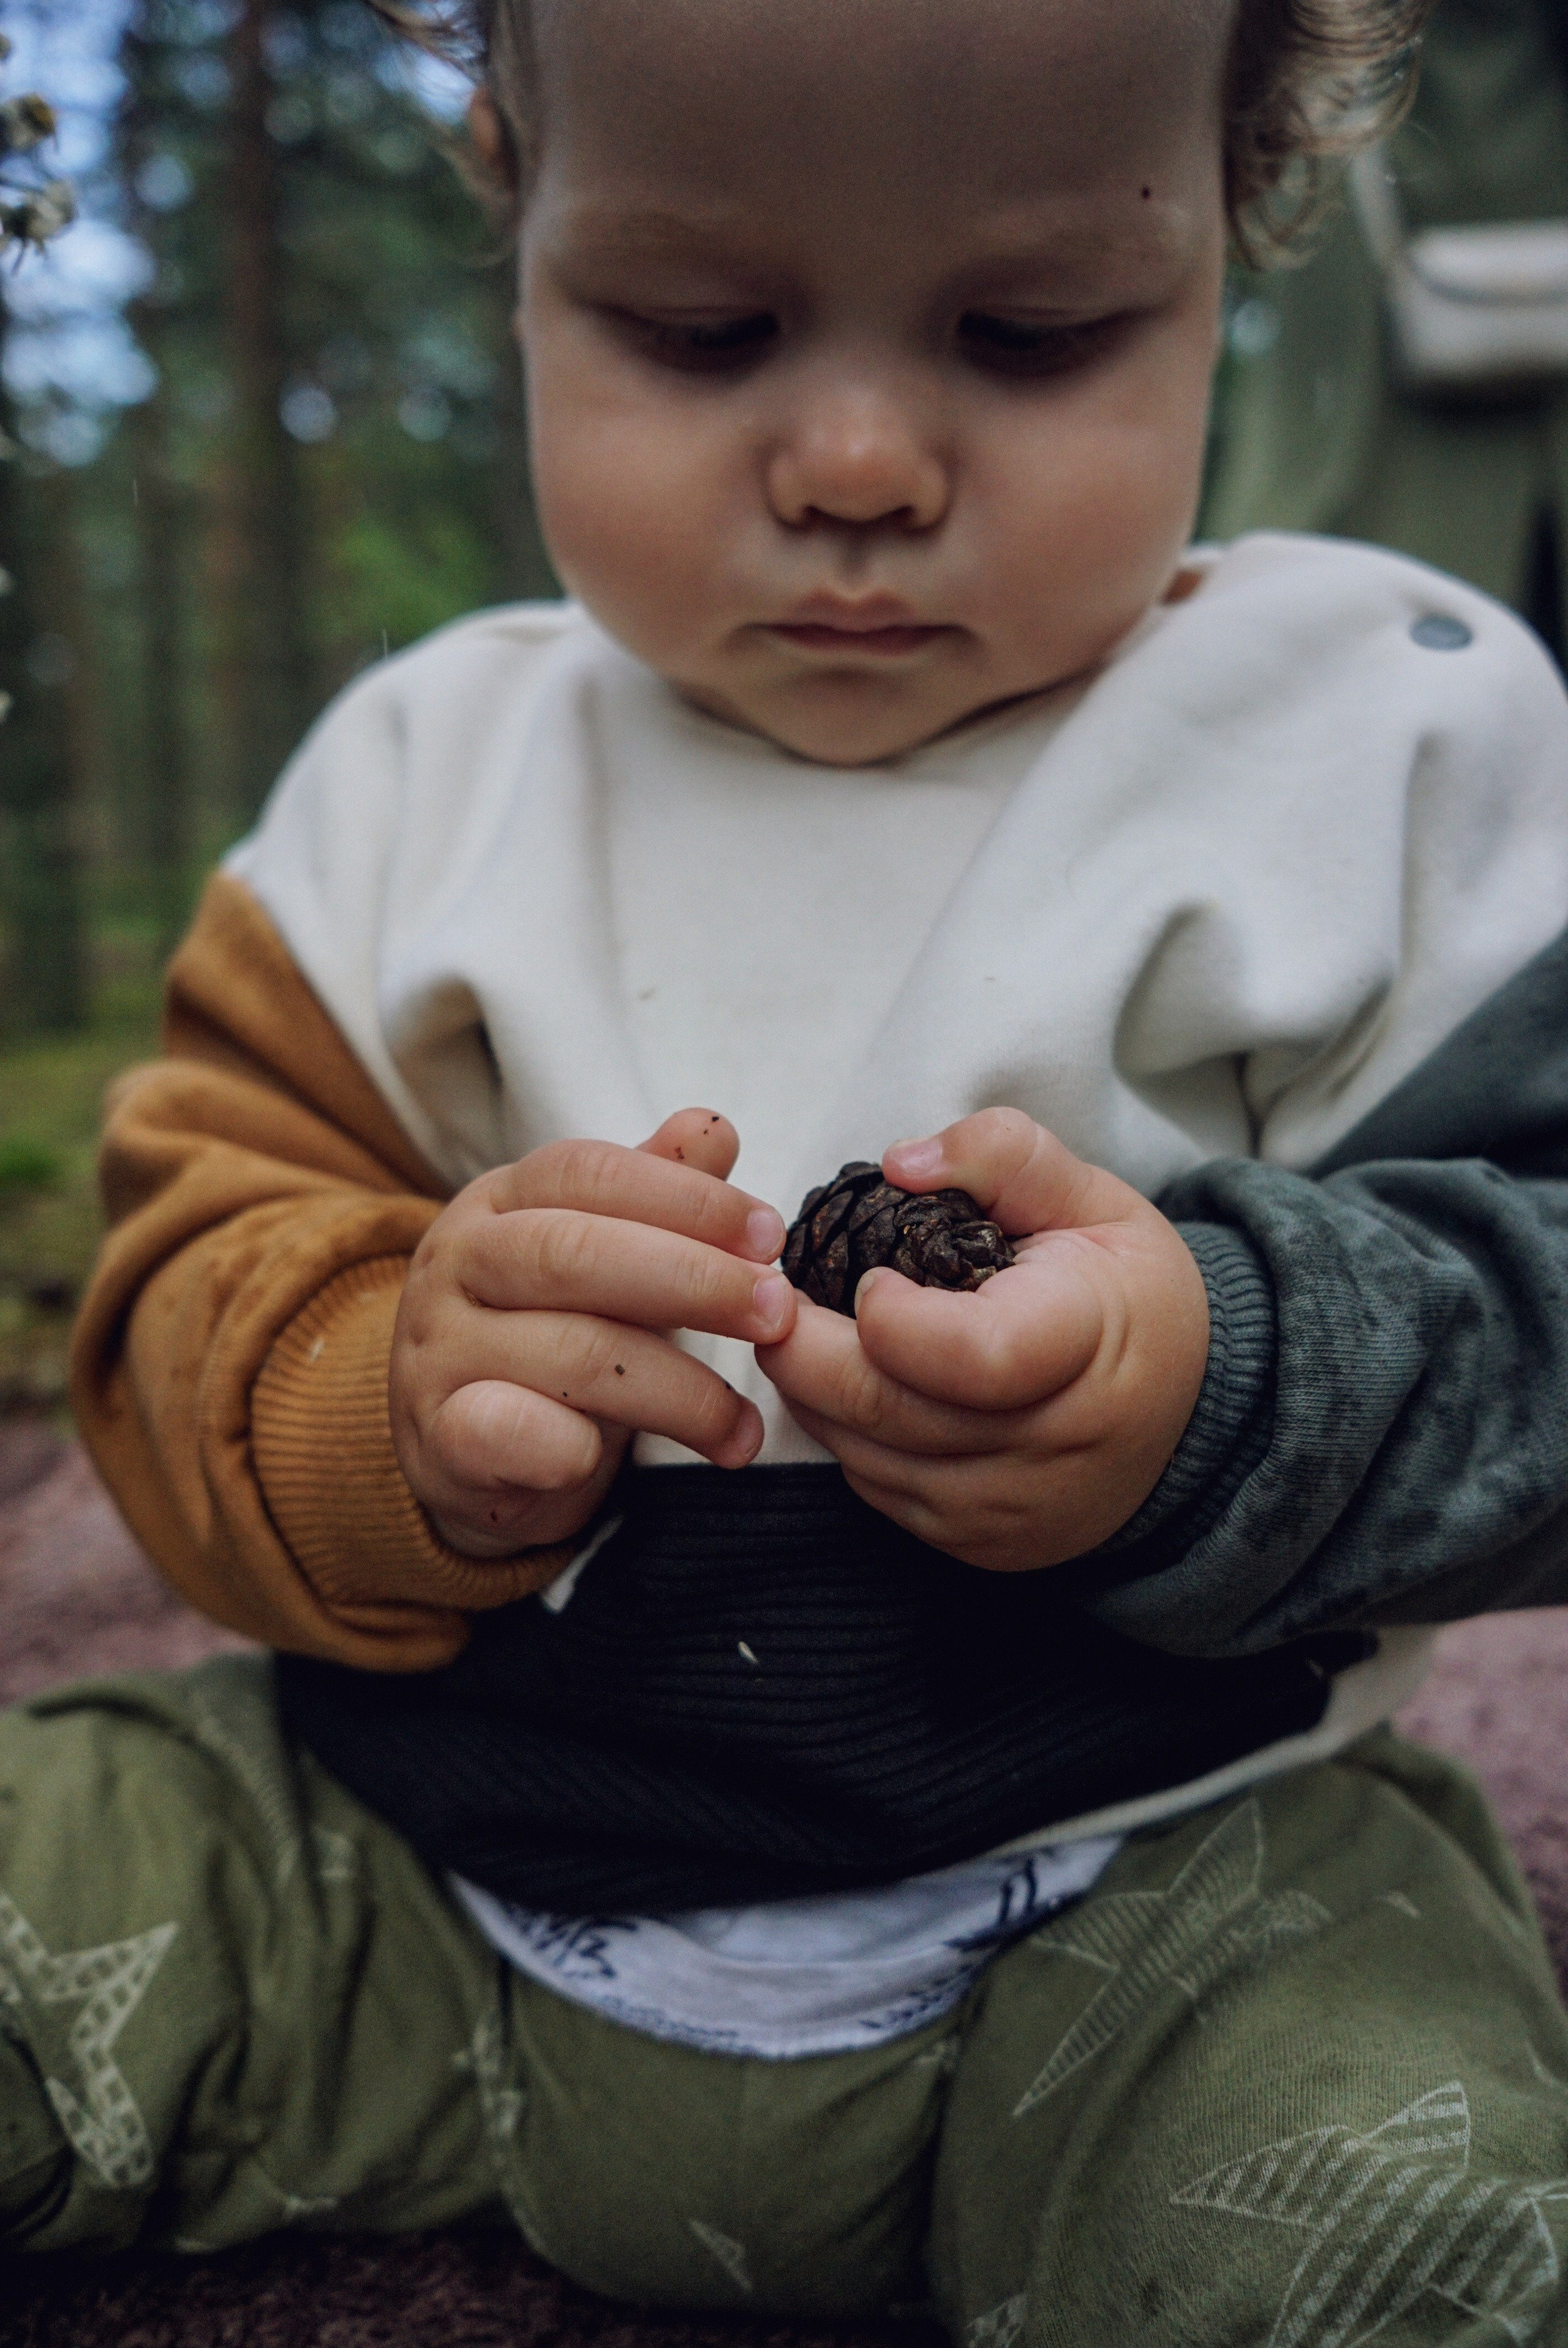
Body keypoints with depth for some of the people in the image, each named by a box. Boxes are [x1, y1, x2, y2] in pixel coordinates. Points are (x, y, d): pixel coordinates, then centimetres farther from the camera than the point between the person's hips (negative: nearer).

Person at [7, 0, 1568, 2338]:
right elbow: (197, 1260, 2)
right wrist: (390, 1410, -21)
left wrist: (1241, 1394, -28)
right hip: (427, 1841, 3)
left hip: (1135, 1868, -1)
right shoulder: (430, 769, 2)